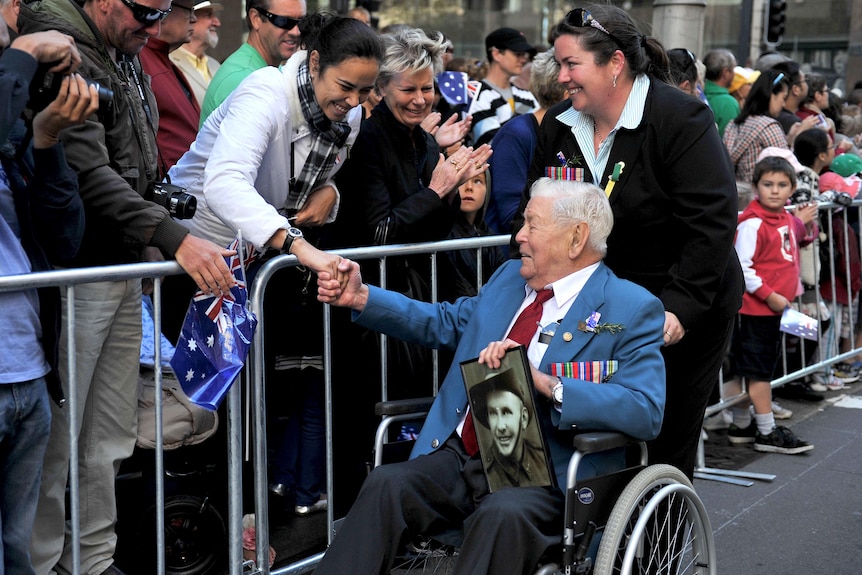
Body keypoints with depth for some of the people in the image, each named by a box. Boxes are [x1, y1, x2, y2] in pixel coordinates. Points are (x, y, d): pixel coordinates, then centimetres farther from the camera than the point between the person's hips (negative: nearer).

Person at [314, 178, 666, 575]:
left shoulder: (632, 309, -2)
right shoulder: (510, 276, 19)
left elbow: (645, 411, -16)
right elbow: (444, 323, 29)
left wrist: (543, 382, -25)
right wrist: (360, 297, 15)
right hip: (460, 456, 6)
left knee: (503, 513, -37)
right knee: (386, 483, -22)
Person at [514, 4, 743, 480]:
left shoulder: (680, 119, -16)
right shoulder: (557, 125, 3)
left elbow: (712, 221, -21)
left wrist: (680, 306, -25)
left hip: (687, 315, -5)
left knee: (670, 443, 4)